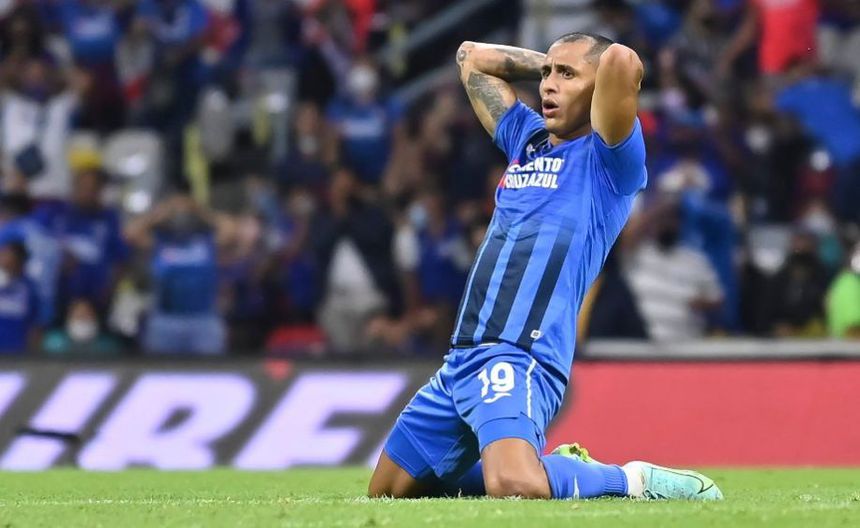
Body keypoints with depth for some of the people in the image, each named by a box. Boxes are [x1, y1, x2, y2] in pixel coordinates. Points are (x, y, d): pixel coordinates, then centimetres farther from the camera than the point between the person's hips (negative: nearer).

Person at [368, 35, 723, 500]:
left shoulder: (606, 161, -3)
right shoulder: (526, 138, 20)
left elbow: (622, 61, -21)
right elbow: (472, 57, 33)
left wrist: (611, 70, 1)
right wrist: (548, 63, 25)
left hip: (519, 358, -9)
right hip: (460, 358, 9)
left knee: (515, 488, -34)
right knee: (388, 495, 14)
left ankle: (632, 481, -5)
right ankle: (549, 468, 24)